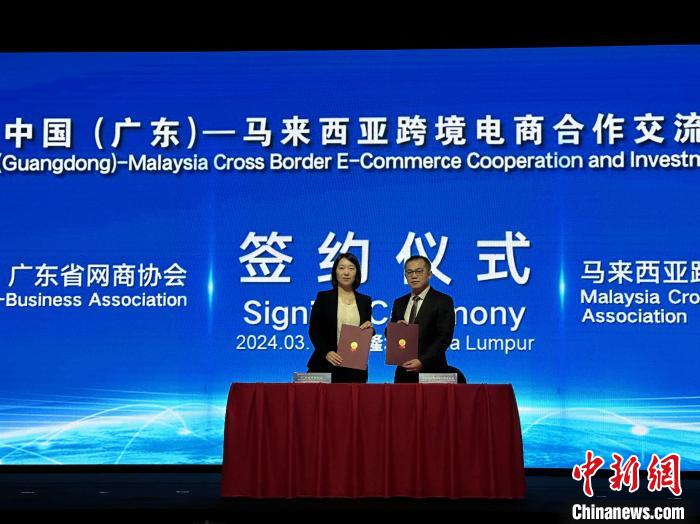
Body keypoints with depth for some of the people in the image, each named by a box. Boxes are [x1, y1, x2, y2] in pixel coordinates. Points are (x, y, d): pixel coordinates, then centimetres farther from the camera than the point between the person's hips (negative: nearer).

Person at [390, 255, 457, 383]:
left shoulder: (443, 301, -4)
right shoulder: (399, 303, 14)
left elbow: (444, 337, -11)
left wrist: (422, 361, -20)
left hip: (431, 372, -5)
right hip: (404, 371, 5)